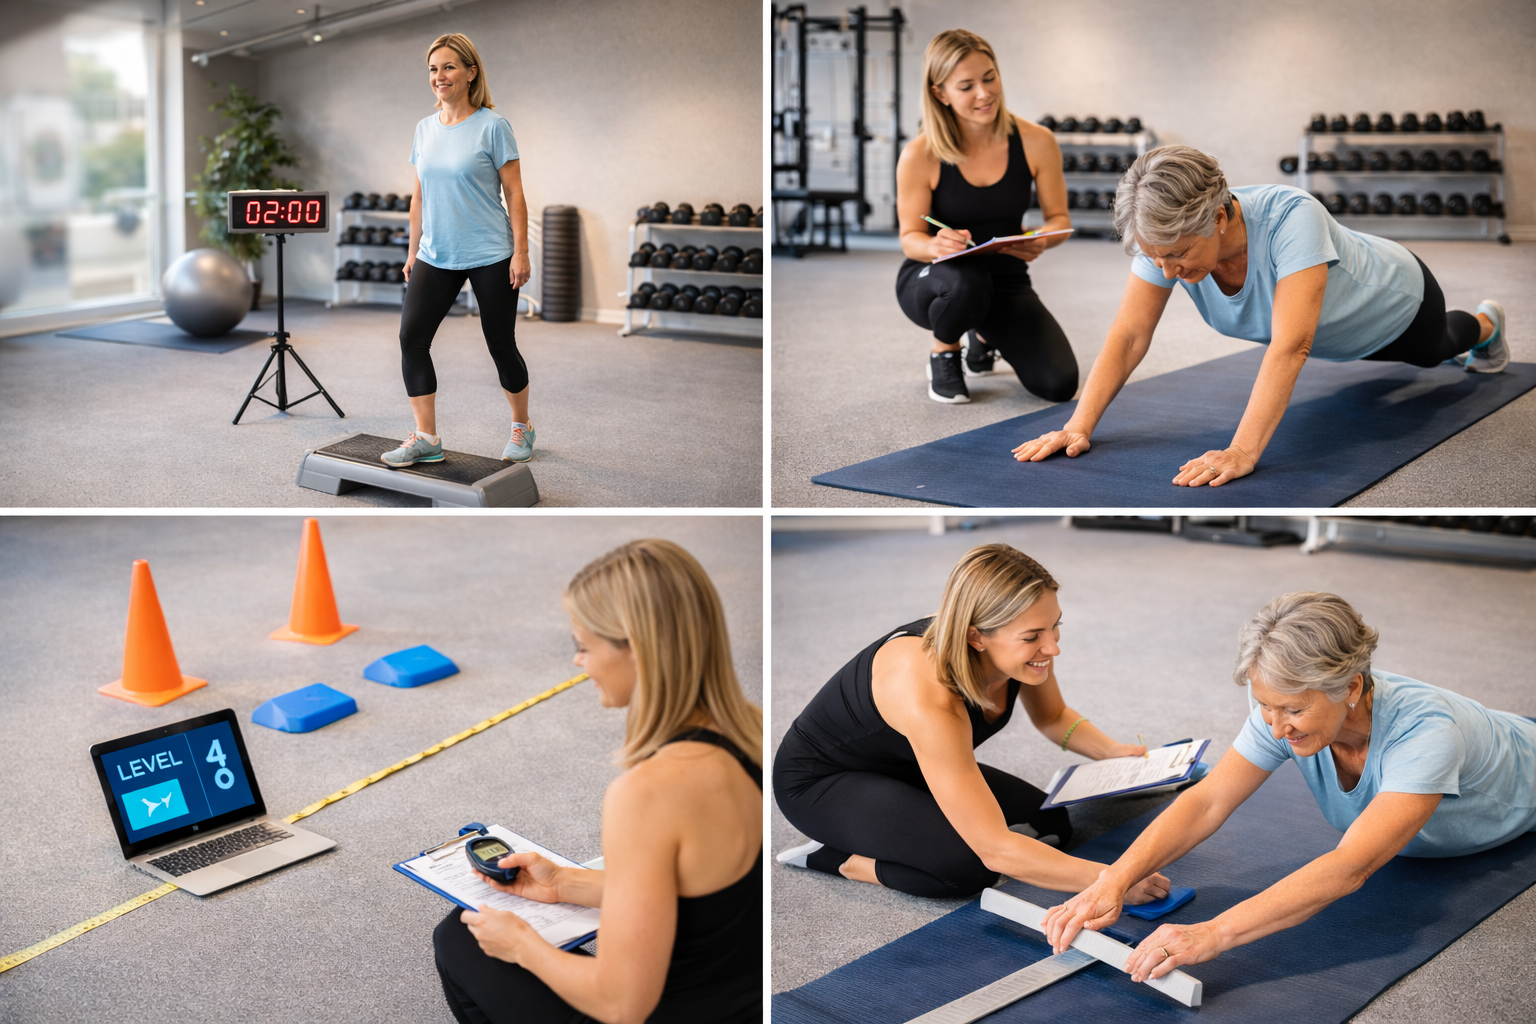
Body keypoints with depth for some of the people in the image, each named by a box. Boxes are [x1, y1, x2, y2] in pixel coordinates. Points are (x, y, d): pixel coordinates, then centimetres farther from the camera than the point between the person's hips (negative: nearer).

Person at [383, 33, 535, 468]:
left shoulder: (492, 126, -7)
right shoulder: (425, 129, 9)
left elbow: (514, 192, -7)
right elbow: (420, 196, 15)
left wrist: (521, 252, -13)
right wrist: (413, 251, 14)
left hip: (489, 257, -5)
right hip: (436, 257, 5)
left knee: (501, 344, 5)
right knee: (411, 337, -8)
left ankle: (521, 428, 27)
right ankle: (425, 440, -4)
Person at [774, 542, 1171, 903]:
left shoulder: (1019, 646, -19)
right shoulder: (930, 697, -41)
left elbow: (1053, 718, 6)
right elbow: (995, 848, -39)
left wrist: (1114, 752, -12)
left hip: (905, 768, 8)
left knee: (1050, 827, -3)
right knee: (970, 863, -29)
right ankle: (838, 859, -6)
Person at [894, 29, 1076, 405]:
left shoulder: (1036, 142, -12)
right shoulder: (920, 155, -18)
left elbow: (1059, 218, -2)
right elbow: (910, 236, -8)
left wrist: (1042, 240, -26)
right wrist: (936, 245, -32)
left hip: (1007, 280, 3)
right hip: (930, 279, -3)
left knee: (1059, 385, -15)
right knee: (967, 282, -41)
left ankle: (985, 334, 21)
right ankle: (942, 353, -2)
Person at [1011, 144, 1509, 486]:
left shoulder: (1290, 218, -50)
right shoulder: (1170, 233, -35)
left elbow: (1290, 347, -57)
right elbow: (1128, 335, -34)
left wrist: (1242, 452, -66)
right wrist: (1079, 426, -45)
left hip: (1399, 305, -5)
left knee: (1432, 348, 32)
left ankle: (1485, 325, 67)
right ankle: (1461, 351, 71)